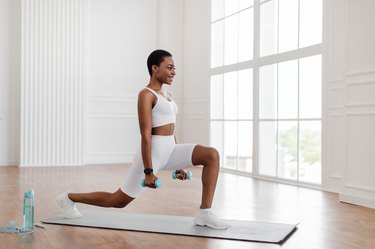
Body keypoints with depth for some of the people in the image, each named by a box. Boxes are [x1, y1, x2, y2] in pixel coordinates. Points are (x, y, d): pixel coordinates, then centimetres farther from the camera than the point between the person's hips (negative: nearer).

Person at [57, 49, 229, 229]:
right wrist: (148, 171, -22)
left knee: (212, 155, -12)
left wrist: (178, 163, 20)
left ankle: (204, 213, -10)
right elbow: (146, 135, -19)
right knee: (118, 201, 5)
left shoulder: (167, 96, 15)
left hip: (169, 150, 8)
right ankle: (69, 198, 28)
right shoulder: (146, 94, -13)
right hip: (152, 153, -8)